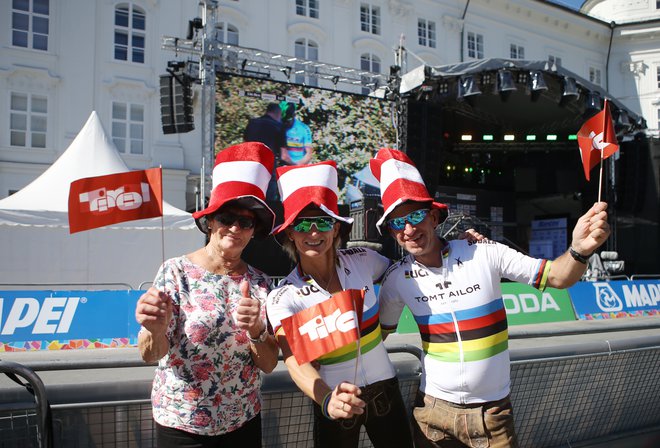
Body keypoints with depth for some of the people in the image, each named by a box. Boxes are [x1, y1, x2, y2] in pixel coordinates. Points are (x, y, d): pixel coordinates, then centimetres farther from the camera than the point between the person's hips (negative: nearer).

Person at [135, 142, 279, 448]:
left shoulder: (260, 283, -3)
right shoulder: (176, 272, -11)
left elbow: (269, 365, -4)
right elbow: (150, 355, -15)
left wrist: (256, 331, -24)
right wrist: (156, 329, -36)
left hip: (244, 422, 3)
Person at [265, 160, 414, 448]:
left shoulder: (362, 260, -7)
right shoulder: (283, 298, -15)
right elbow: (296, 362, -27)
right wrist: (327, 401, -47)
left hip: (385, 389, 3)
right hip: (335, 402, -2)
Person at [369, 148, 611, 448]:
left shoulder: (484, 253, -13)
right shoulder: (397, 278, -7)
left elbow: (557, 277, -11)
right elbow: (380, 332, 8)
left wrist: (580, 250, -30)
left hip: (491, 411, -1)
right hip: (432, 410, 1)